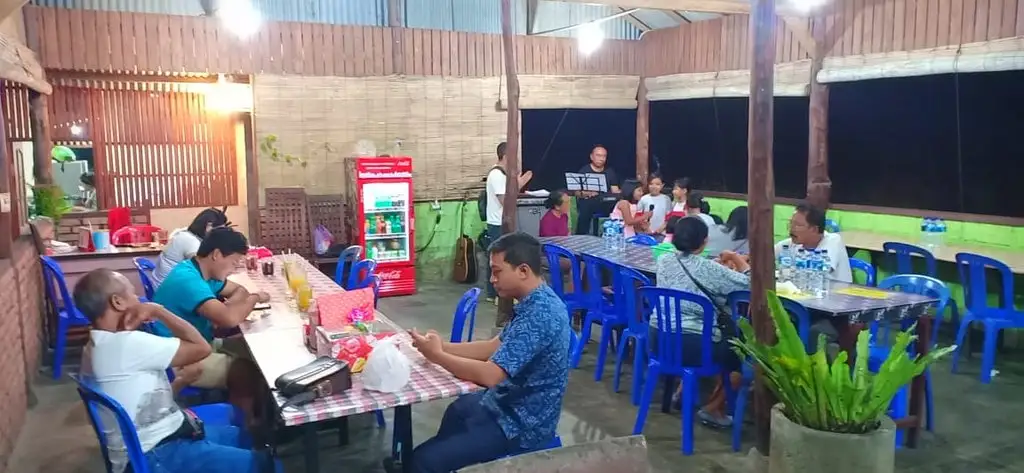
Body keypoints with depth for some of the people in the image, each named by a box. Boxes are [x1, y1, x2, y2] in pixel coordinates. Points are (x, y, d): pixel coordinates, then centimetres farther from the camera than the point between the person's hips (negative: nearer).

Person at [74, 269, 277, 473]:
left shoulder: (98, 346, 9)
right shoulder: (127, 344, -24)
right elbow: (201, 348, -20)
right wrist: (156, 311, -15)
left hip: (153, 439, 11)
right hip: (156, 456, -10)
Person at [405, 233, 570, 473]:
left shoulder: (538, 314, -30)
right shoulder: (538, 301, 2)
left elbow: (489, 375, -32)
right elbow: (495, 347, 7)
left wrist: (437, 356, -19)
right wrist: (443, 346, -5)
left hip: (521, 426, -10)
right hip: (513, 405, 10)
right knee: (456, 410, 34)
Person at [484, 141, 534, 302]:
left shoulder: (498, 173, 14)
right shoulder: (497, 174, -19)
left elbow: (506, 196, 17)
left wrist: (519, 184, 14)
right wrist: (518, 185, -13)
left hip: (497, 223, 10)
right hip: (499, 224, -10)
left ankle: (492, 293, 20)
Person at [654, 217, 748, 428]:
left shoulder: (664, 260, 5)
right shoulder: (708, 268, -13)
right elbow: (748, 282, -8)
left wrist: (720, 263, 18)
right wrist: (736, 258, 8)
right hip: (691, 343, -7)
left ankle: (683, 391, 33)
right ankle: (712, 408, 14)